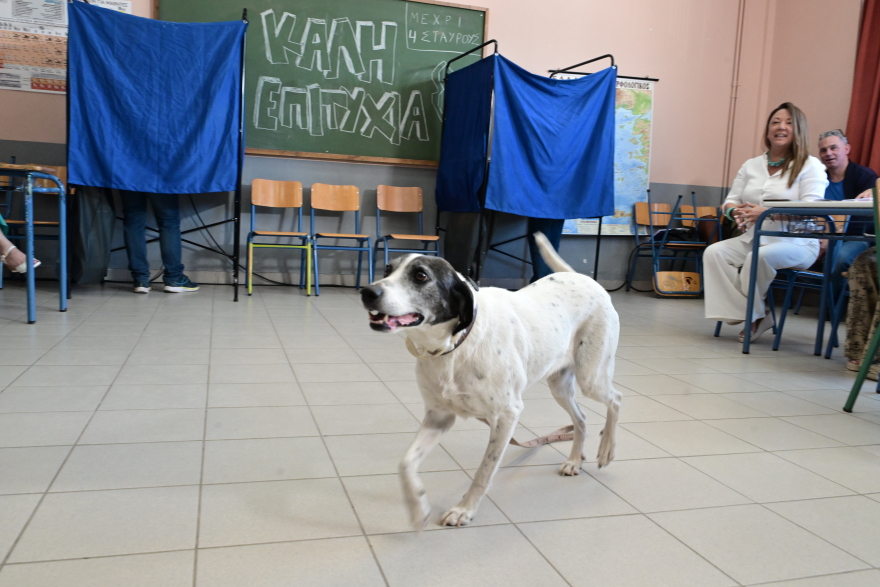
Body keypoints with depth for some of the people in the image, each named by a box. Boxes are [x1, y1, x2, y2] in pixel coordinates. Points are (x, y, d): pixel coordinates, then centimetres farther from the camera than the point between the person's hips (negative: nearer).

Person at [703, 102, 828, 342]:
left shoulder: (810, 166, -1)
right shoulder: (751, 165, 15)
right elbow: (731, 200, 13)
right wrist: (735, 211, -14)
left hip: (795, 243, -5)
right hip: (752, 238, 6)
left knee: (759, 257, -36)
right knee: (714, 252, -20)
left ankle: (753, 314, -11)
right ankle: (754, 316, -17)